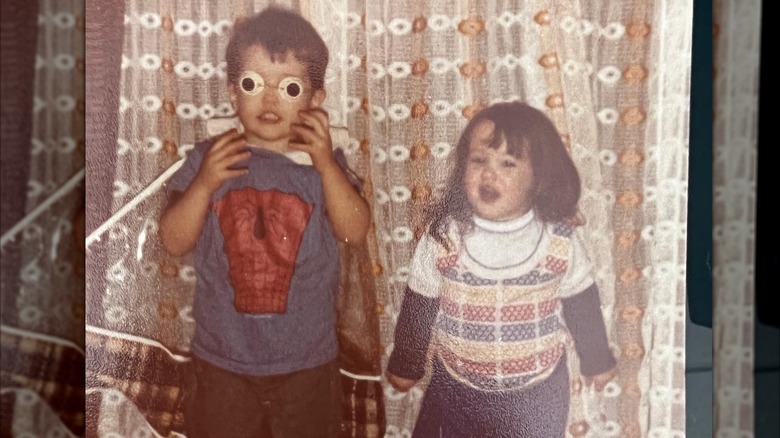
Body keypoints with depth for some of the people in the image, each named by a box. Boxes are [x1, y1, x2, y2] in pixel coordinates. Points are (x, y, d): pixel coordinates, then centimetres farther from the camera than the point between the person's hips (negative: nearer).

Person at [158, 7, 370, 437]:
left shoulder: (324, 163, -7)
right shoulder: (207, 159, -7)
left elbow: (355, 232, -17)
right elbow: (174, 241, -9)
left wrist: (326, 164, -27)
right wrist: (204, 184, -24)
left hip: (307, 359, 0)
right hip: (222, 357, 0)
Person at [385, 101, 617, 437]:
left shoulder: (561, 241, -16)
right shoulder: (443, 236, -17)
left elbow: (580, 303, 1)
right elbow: (419, 305, -4)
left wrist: (597, 359, 14)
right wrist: (406, 364, 8)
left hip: (536, 392, 0)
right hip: (456, 388, 0)